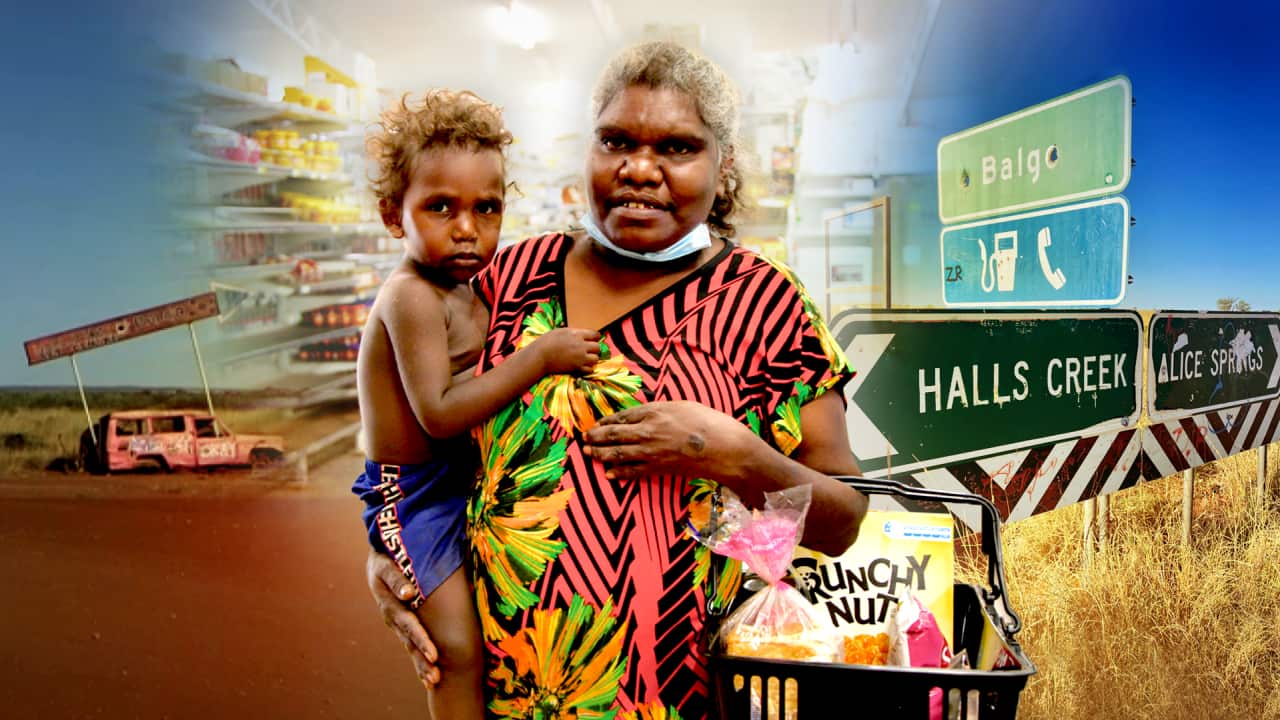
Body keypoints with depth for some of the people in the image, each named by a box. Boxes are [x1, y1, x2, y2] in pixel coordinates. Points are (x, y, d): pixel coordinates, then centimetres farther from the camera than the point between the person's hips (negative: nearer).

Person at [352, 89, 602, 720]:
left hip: (465, 479, 9)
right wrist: (541, 357, -31)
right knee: (459, 652, -6)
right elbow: (439, 413, -31)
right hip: (415, 495, -9)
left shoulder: (467, 290, 5)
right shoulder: (412, 296, -24)